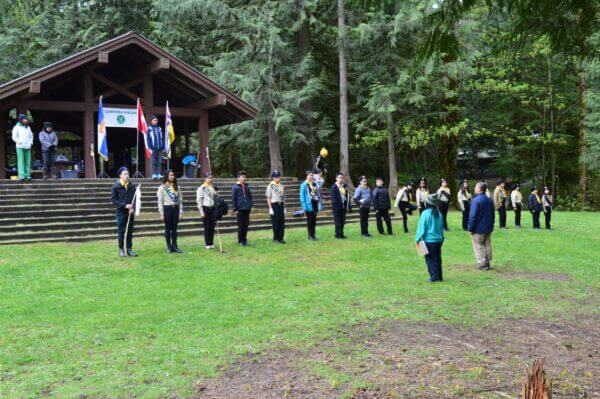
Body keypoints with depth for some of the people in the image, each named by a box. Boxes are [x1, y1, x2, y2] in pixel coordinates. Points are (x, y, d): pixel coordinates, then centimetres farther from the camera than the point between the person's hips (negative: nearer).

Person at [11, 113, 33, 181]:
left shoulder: (28, 128, 17)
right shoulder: (17, 127, 2)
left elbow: (31, 136, 22)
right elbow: (14, 137, -2)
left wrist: (30, 143, 8)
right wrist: (20, 142, -9)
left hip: (28, 147, 5)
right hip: (20, 147, -5)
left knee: (28, 161, 1)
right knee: (21, 161, -10)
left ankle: (27, 175, 5)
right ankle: (21, 176, -15)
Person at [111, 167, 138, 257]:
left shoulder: (131, 186, 5)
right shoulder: (116, 186, -5)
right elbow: (114, 200, -7)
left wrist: (132, 208, -10)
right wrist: (124, 205, -16)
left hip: (130, 212, 3)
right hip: (120, 212, -3)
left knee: (130, 231, 7)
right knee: (121, 231, 2)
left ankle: (129, 249, 15)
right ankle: (121, 250, 9)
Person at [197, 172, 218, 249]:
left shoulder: (213, 187, 12)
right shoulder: (201, 188, -4)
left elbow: (217, 196, 22)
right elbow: (199, 201, -7)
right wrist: (201, 212, -11)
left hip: (213, 208, 5)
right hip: (205, 208, -5)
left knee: (212, 226, 6)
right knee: (207, 227, -1)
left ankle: (211, 243, 14)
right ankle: (207, 244, 6)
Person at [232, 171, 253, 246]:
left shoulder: (247, 187, 8)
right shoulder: (235, 187, -5)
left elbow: (250, 197, 16)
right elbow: (233, 199, -6)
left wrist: (250, 205, 8)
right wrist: (235, 209, -8)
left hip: (247, 209, 5)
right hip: (240, 209, -4)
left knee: (246, 225, 9)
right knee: (240, 226, 1)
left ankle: (245, 240, 19)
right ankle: (240, 241, 10)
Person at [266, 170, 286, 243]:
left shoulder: (282, 186, 12)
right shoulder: (270, 186, -5)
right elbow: (268, 198, -7)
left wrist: (284, 207, 12)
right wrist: (270, 208, -13)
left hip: (281, 205, 5)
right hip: (274, 205, -5)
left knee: (282, 223, 5)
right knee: (275, 223, -1)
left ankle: (281, 238, 13)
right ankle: (276, 239, 8)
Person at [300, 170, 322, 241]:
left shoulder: (315, 184, 11)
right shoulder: (304, 184, -5)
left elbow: (318, 194, 15)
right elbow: (302, 196, -7)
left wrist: (320, 205, 10)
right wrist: (304, 206, -14)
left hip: (315, 204, 5)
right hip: (309, 205, -5)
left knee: (314, 220, 9)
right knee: (310, 221, 0)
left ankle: (314, 235, 16)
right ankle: (310, 236, 6)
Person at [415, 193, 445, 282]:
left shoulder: (425, 213, -14)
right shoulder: (439, 214, 5)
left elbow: (421, 227, -12)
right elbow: (441, 228, 14)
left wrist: (418, 239, -6)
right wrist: (441, 238, 23)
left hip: (429, 240, -6)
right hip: (438, 240, 6)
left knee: (430, 259, 2)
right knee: (437, 258, 13)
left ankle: (434, 277, 0)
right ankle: (439, 276, 17)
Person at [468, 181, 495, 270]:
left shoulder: (476, 200, -18)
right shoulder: (490, 200, 7)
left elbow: (473, 216, -19)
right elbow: (493, 214, 14)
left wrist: (470, 228, -13)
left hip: (479, 229, -7)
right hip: (489, 228, 7)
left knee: (478, 245, 2)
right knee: (487, 245, 13)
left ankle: (482, 263, -1)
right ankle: (487, 263, 18)